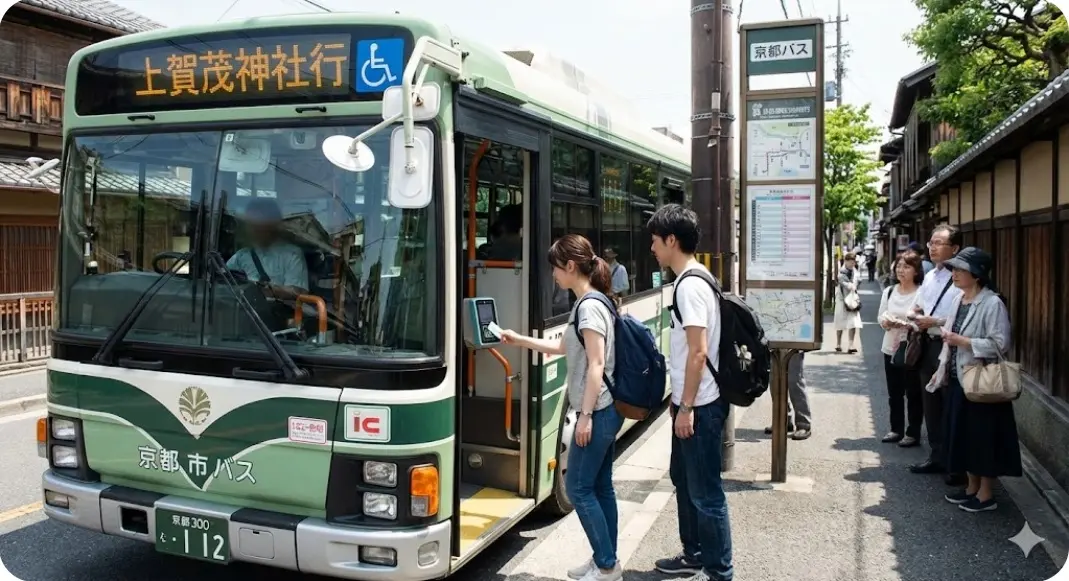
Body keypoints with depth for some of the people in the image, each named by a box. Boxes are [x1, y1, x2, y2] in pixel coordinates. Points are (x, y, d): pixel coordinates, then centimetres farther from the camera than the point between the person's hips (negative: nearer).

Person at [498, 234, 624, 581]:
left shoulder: (589, 307, -18)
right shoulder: (592, 304, 12)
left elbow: (596, 365, -21)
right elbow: (563, 348, 23)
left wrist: (586, 416, -20)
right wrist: (519, 340, 23)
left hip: (598, 412, -10)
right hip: (607, 410, 10)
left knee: (578, 488, -1)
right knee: (600, 486, 14)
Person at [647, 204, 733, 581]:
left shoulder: (690, 285, -19)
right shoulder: (692, 280, 11)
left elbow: (698, 353, -23)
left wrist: (686, 407, -19)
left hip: (700, 406, -10)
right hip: (690, 401, 10)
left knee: (705, 491, 0)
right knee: (684, 479, 20)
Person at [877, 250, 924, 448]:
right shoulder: (889, 291, 8)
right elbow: (880, 316, 11)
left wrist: (905, 324, -26)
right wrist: (885, 321, -10)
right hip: (890, 348, 6)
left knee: (913, 393, 3)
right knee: (894, 393, 14)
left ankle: (913, 433, 13)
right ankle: (896, 429, 26)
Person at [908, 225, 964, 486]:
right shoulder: (930, 276, 11)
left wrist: (935, 322, -19)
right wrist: (915, 315, 0)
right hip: (929, 345, 9)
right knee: (931, 406, 17)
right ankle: (937, 457, 31)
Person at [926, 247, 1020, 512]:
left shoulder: (992, 303, -15)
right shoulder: (957, 300, 9)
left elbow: (1000, 344, -19)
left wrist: (962, 341, -20)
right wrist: (941, 369, 13)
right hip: (958, 378, 8)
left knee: (983, 436, 3)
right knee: (963, 434, 14)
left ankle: (986, 495, 15)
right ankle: (972, 487, 28)